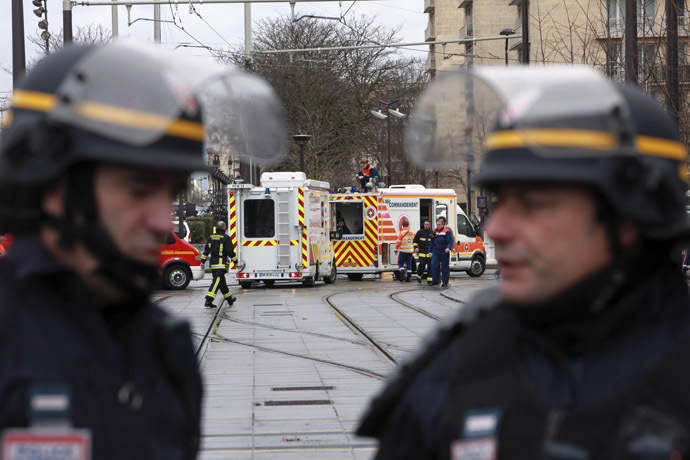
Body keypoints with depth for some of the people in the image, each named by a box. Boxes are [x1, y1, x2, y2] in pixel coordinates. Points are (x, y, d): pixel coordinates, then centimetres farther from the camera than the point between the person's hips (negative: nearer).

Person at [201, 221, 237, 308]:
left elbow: (206, 250, 10)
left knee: (222, 282, 17)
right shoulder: (226, 238, -9)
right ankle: (208, 301, -22)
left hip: (213, 264, 7)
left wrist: (203, 262, 13)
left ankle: (230, 299, 32)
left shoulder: (211, 238, 10)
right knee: (216, 282, -11)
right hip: (221, 264, -7)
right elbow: (230, 251, -9)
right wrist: (235, 261, 3)